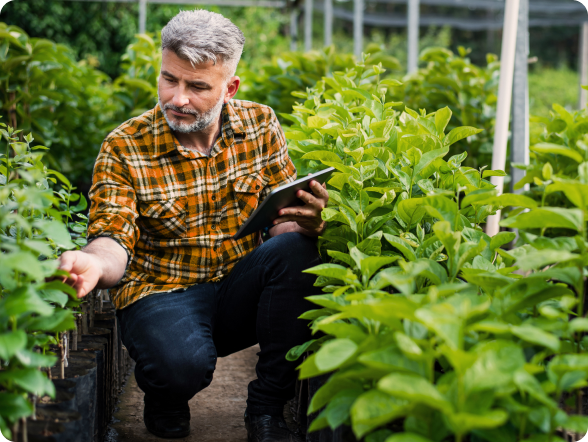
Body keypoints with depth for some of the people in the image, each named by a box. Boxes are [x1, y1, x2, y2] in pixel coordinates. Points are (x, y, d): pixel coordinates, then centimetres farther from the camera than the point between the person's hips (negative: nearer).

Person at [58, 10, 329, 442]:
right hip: (161, 292, -3)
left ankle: (267, 407, -12)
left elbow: (283, 216, 0)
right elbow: (115, 236, -17)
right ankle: (165, 401, 8)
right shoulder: (125, 148, -10)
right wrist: (95, 262, -42)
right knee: (183, 363, -35)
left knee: (295, 250, -27)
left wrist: (305, 222, -26)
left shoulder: (260, 126, -1)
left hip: (240, 291, 3)